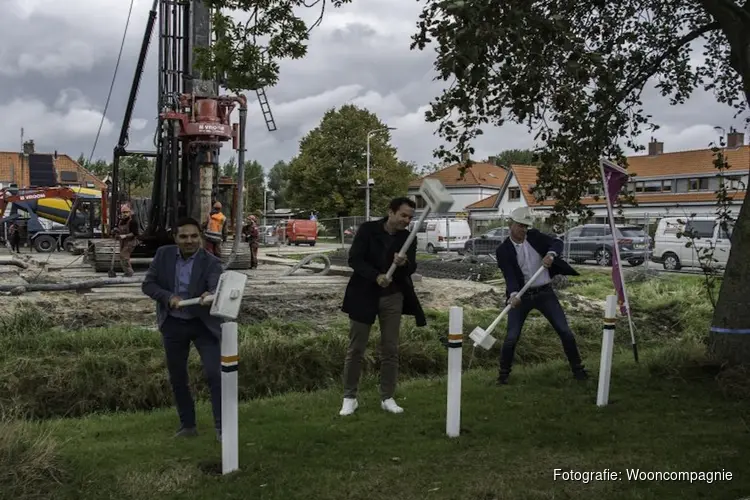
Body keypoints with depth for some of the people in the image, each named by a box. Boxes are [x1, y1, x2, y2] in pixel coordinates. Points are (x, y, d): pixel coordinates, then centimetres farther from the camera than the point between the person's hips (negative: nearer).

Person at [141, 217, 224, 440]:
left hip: (203, 323, -3)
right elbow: (148, 284, -3)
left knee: (215, 374, -10)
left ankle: (221, 426, 0)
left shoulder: (211, 262, -14)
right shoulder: (163, 254, -5)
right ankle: (187, 425, 28)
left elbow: (217, 287, -29)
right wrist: (168, 297, -21)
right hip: (173, 324, 3)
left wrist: (211, 295, -53)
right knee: (177, 378, 12)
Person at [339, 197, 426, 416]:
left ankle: (387, 398, 17)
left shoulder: (408, 238, 0)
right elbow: (354, 259, -13)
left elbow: (412, 268, -9)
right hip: (364, 295, -3)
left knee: (390, 349, 6)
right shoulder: (367, 229, -9)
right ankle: (349, 397, 15)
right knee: (355, 349, 4)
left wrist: (404, 263, -32)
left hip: (393, 297, 3)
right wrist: (376, 276, -27)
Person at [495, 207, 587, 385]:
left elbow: (557, 242, -9)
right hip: (521, 295, -2)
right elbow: (509, 276, -19)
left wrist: (550, 254, -32)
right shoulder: (503, 250, -9)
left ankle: (577, 368, 18)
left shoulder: (534, 236, 1)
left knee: (565, 331, 2)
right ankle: (504, 373, 13)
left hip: (545, 292, 2)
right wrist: (513, 294, -38)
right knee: (511, 337, -6)